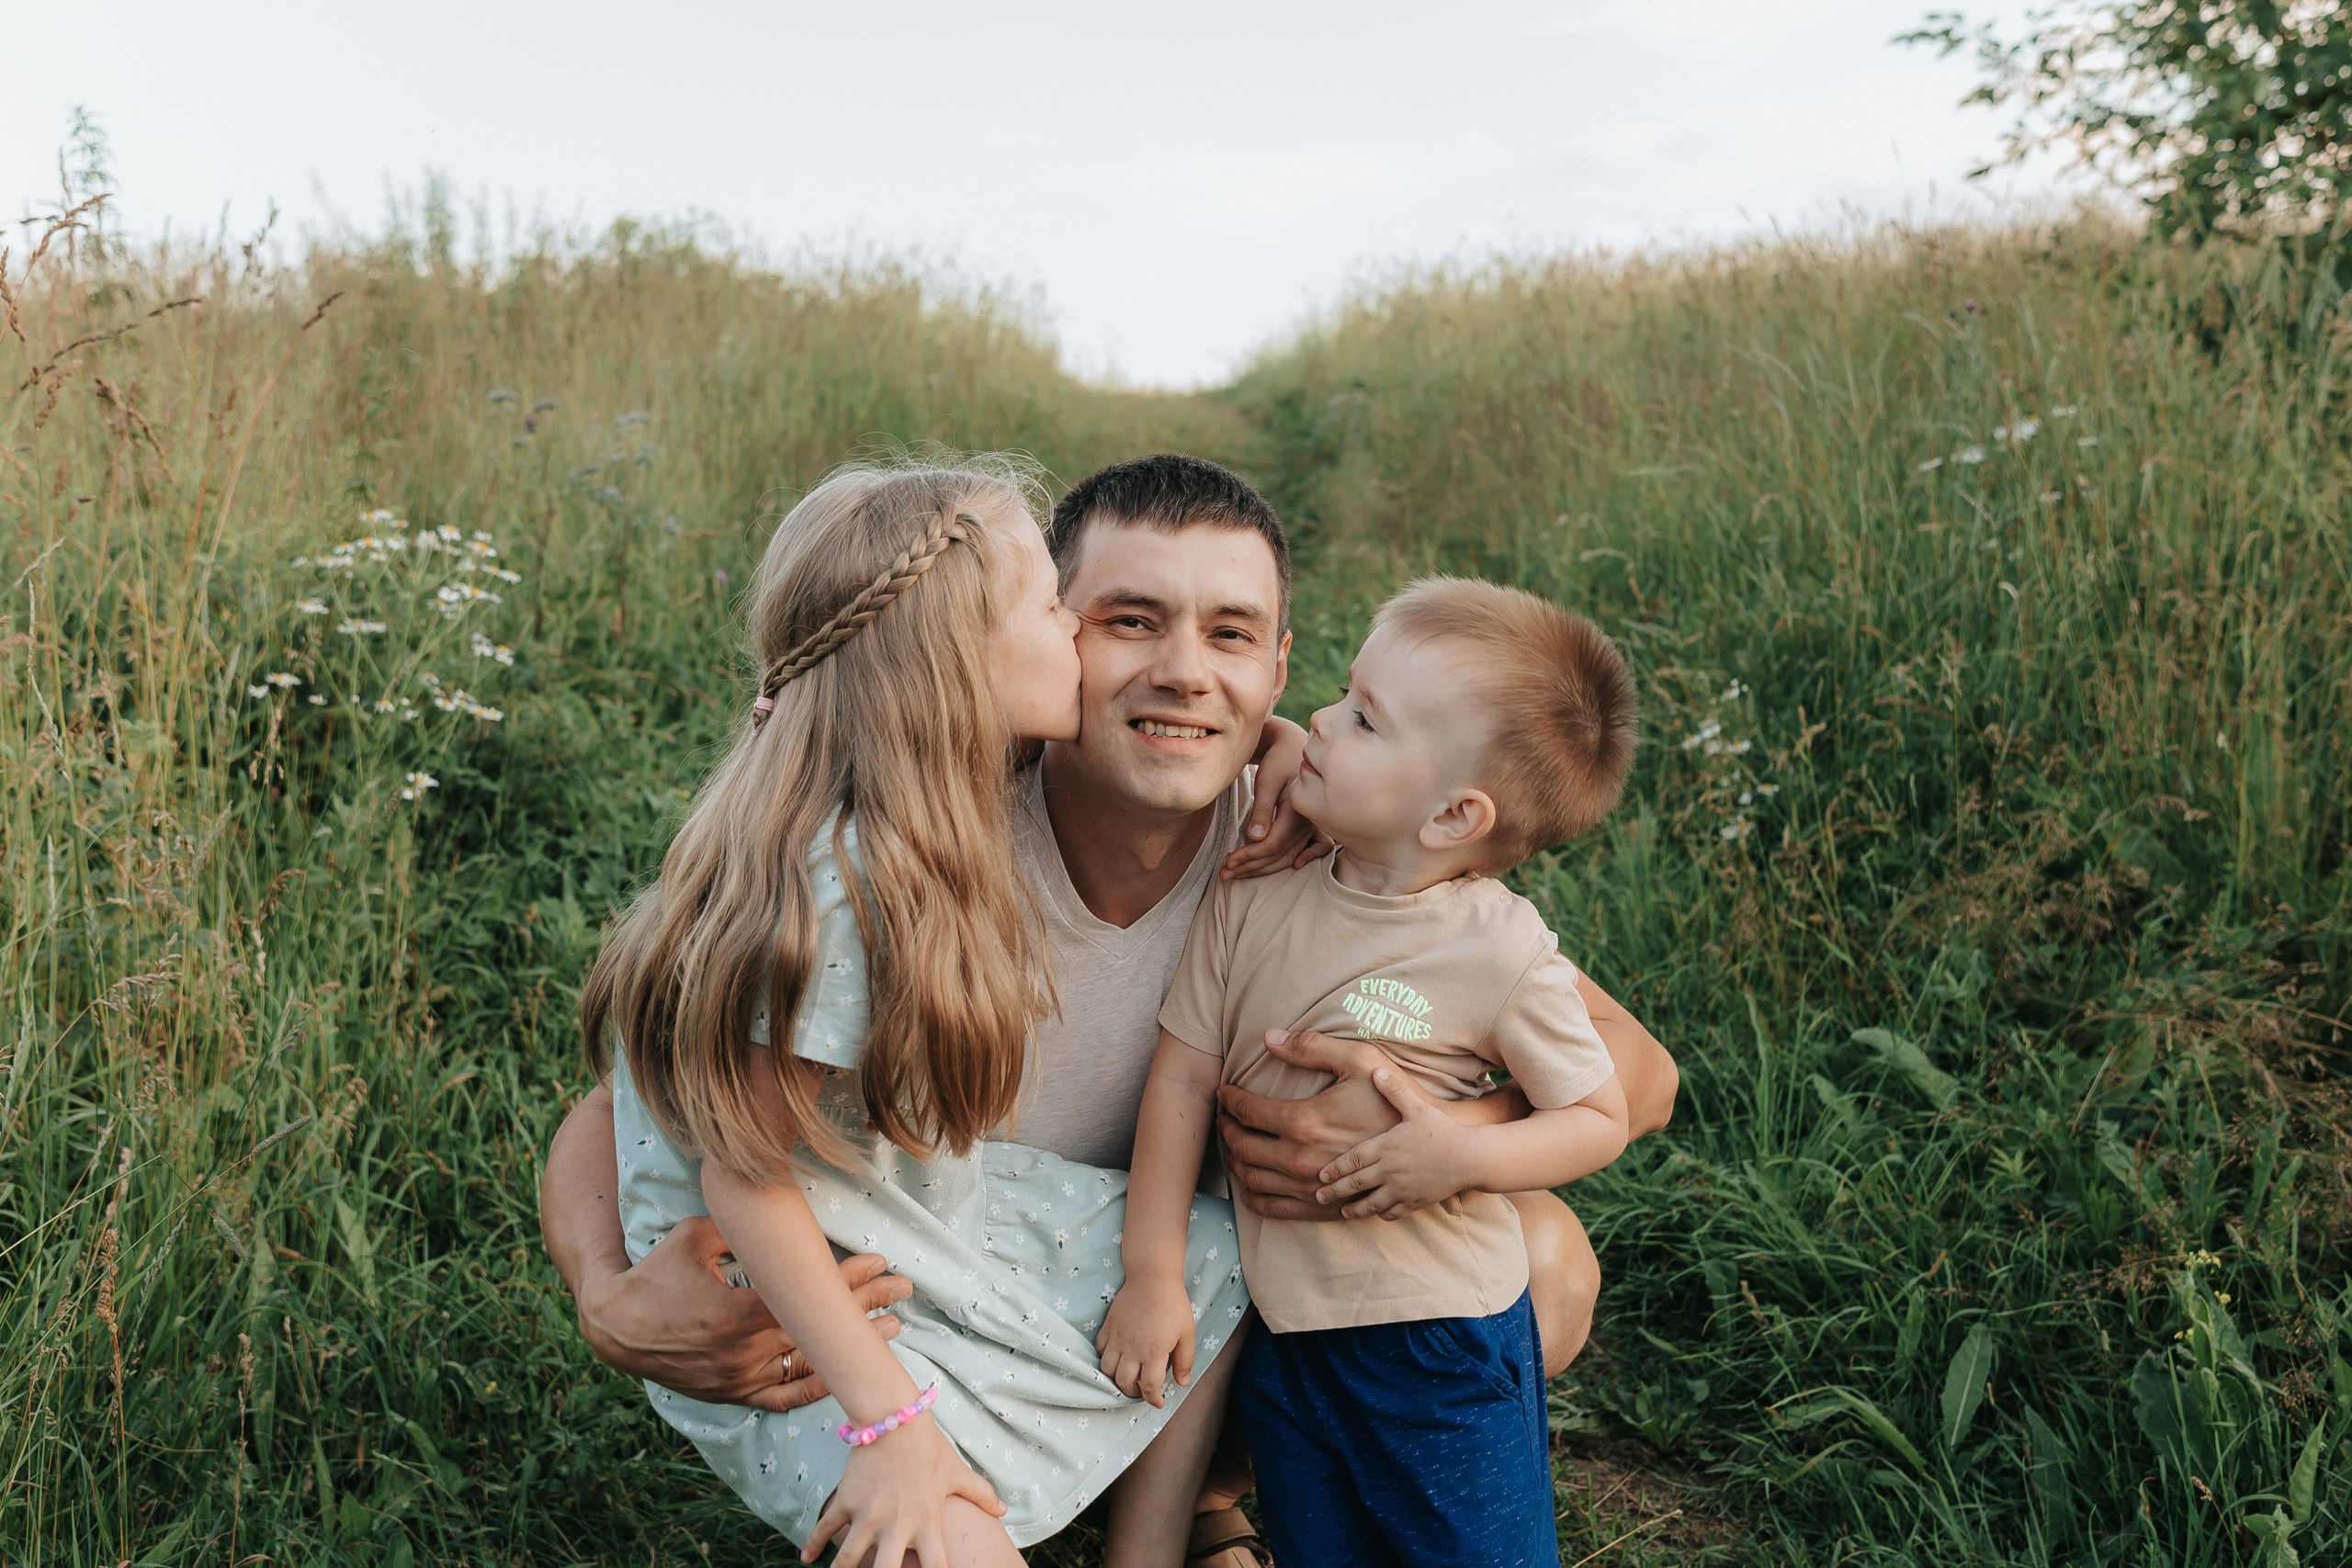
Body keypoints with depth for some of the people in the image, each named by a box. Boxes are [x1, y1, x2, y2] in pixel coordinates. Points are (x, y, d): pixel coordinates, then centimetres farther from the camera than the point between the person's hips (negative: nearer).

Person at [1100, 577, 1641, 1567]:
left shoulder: (1502, 953, -17)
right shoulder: (1252, 901, -8)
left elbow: (1600, 1120, -6)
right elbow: (1182, 1078, -4)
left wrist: (1462, 1158, -24)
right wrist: (1153, 1275, -5)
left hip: (1443, 1339, -3)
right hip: (1281, 1330, 4)